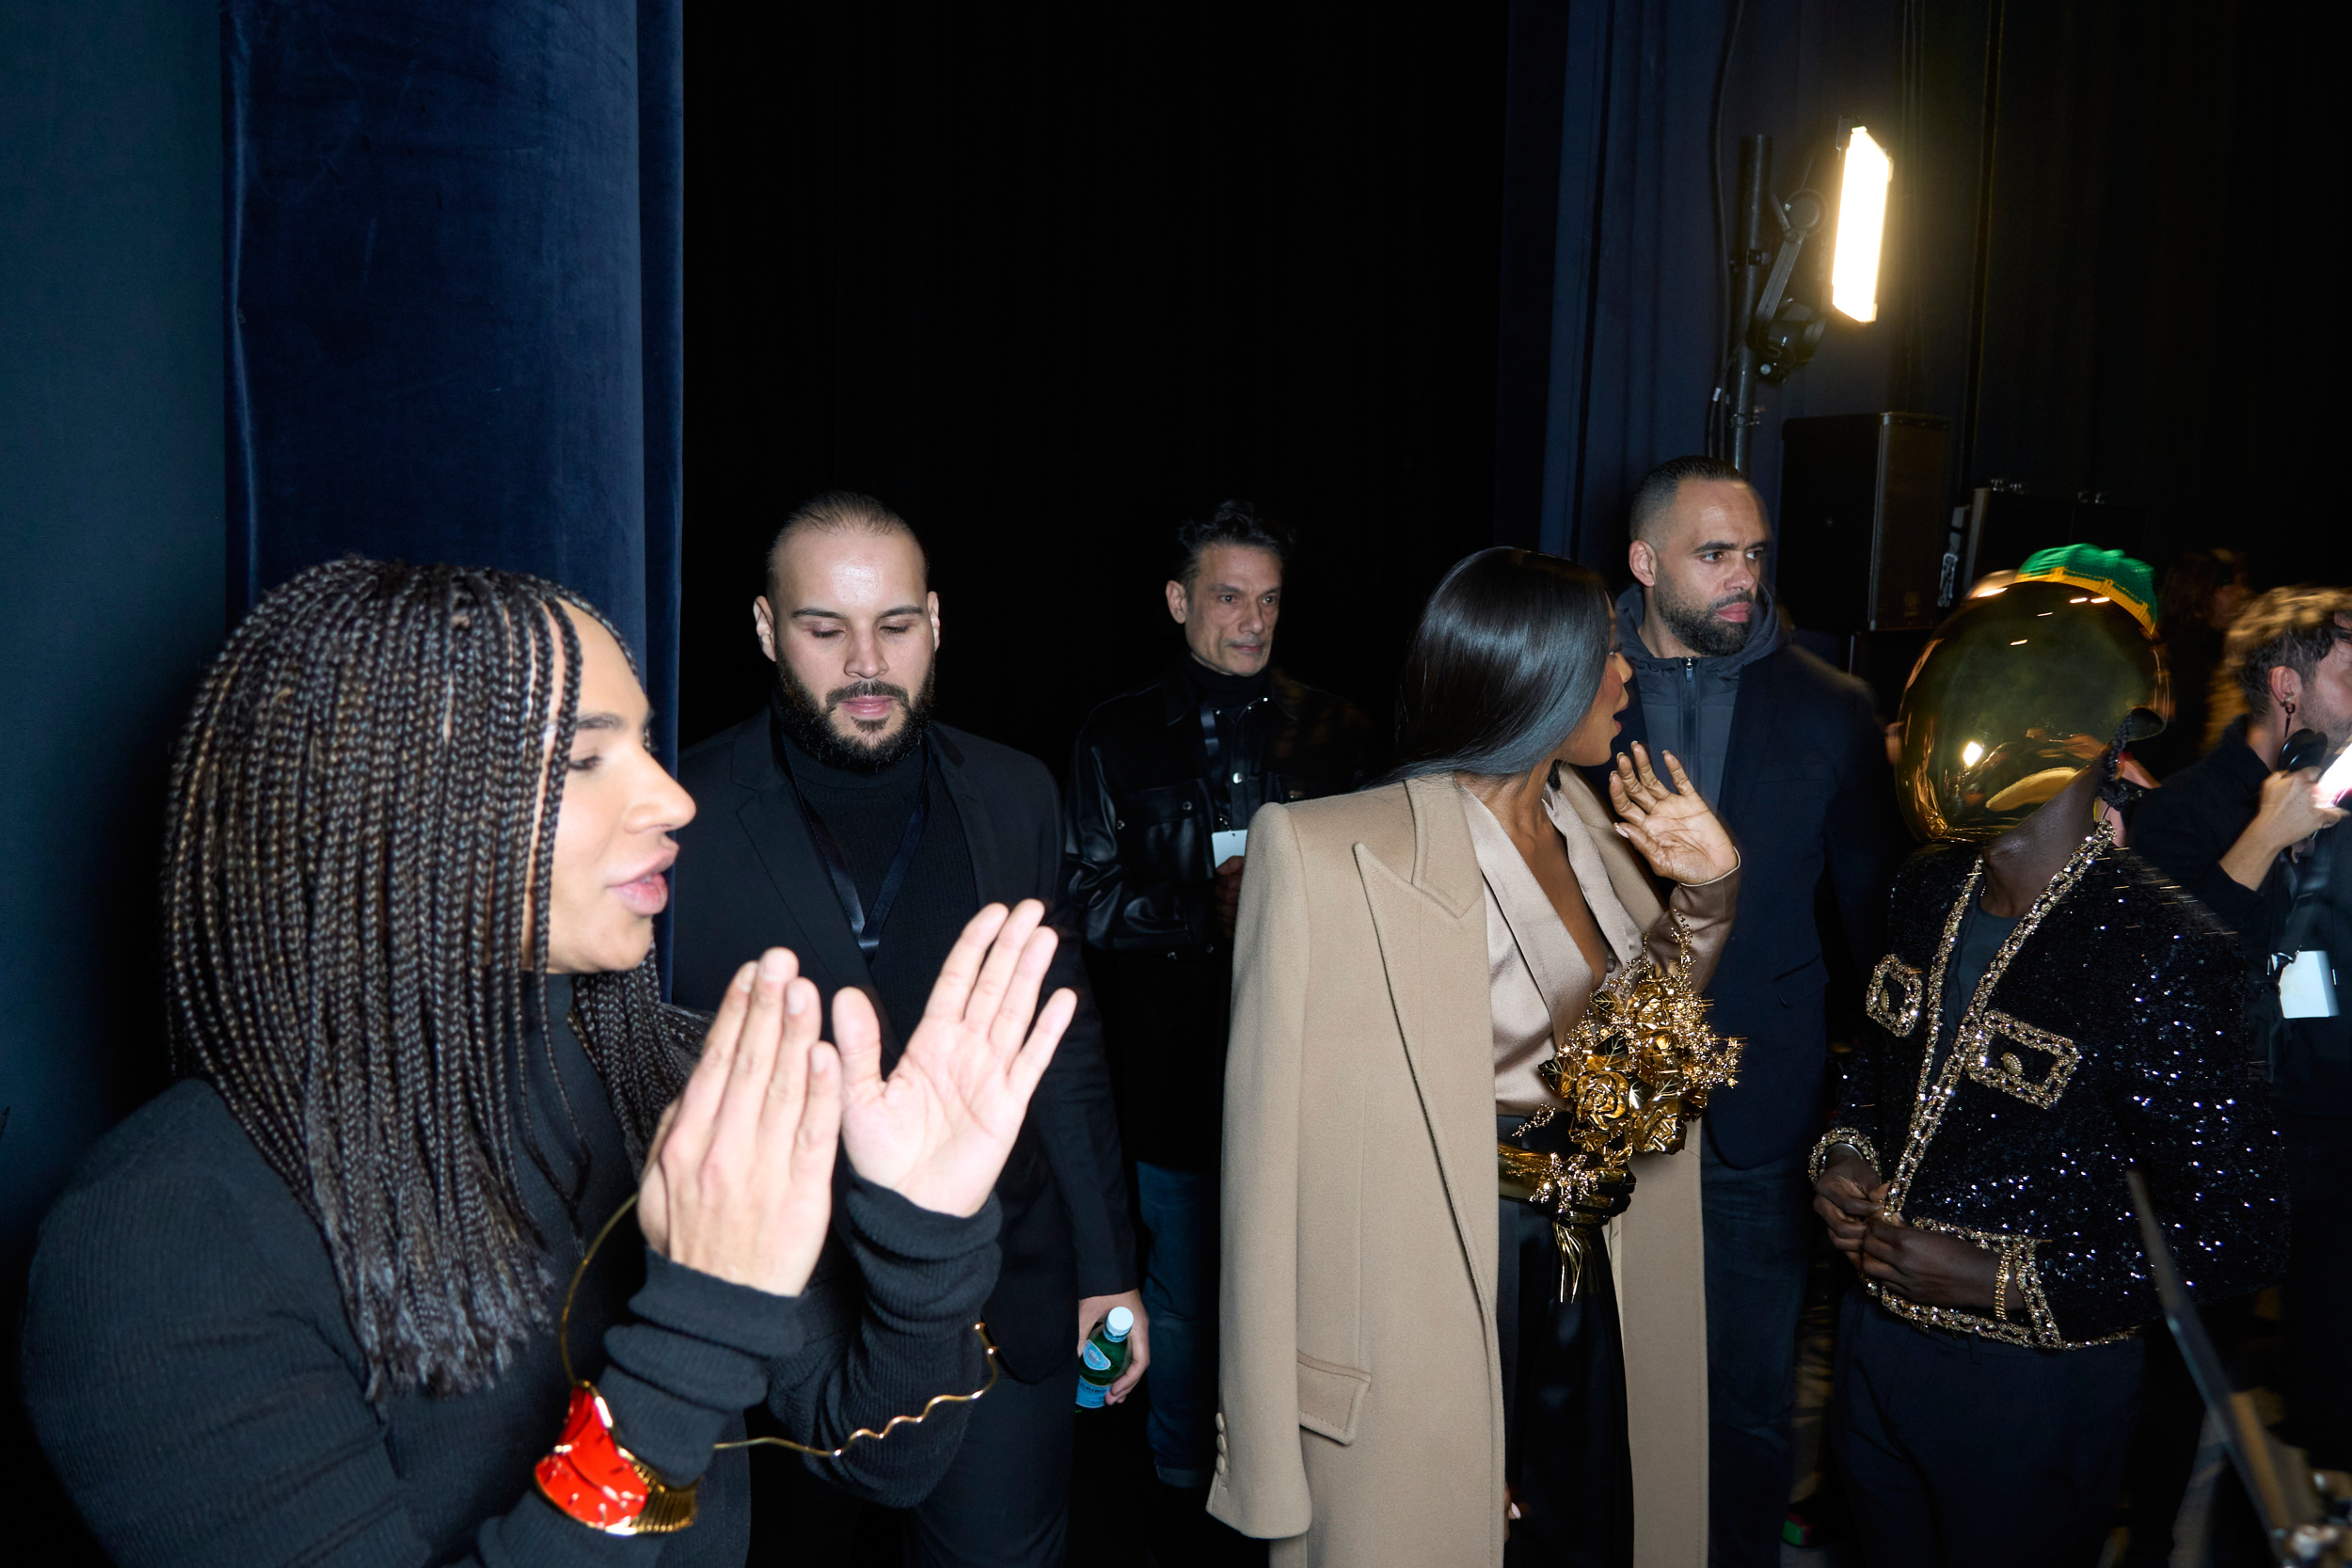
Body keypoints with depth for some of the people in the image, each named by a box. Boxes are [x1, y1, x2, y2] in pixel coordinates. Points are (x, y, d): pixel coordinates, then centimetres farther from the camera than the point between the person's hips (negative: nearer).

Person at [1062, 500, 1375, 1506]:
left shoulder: (1336, 732, 6)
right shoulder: (1119, 737, 3)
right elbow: (1088, 900, -1)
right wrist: (1209, 906, -13)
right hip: (1178, 1072, -1)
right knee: (1185, 1298, 12)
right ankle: (1183, 1485, 34)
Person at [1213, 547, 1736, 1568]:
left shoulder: (1587, 821, 3)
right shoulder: (1328, 851, -21)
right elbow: (1271, 1136, -22)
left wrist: (1707, 891, 0)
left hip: (1589, 1267, 7)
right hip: (1434, 1287, -7)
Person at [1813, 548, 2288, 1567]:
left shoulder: (2159, 956, -24)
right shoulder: (1931, 884, -2)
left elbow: (2239, 1235, -20)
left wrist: (2005, 1281, -22)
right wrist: (1845, 1154, -3)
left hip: (2034, 1386, -6)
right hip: (1874, 1331, 6)